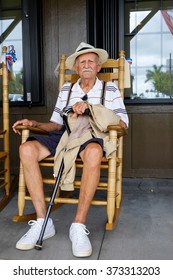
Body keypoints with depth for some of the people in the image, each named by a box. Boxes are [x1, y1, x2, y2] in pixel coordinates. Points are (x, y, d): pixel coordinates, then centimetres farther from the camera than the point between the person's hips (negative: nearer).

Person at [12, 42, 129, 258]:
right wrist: (34, 124, -2)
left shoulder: (110, 89, 11)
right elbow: (56, 124, 18)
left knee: (93, 152, -42)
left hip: (93, 137, -3)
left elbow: (122, 123, -1)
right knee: (26, 149, -25)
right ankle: (42, 222, -22)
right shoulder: (66, 90, 20)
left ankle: (79, 225, -32)